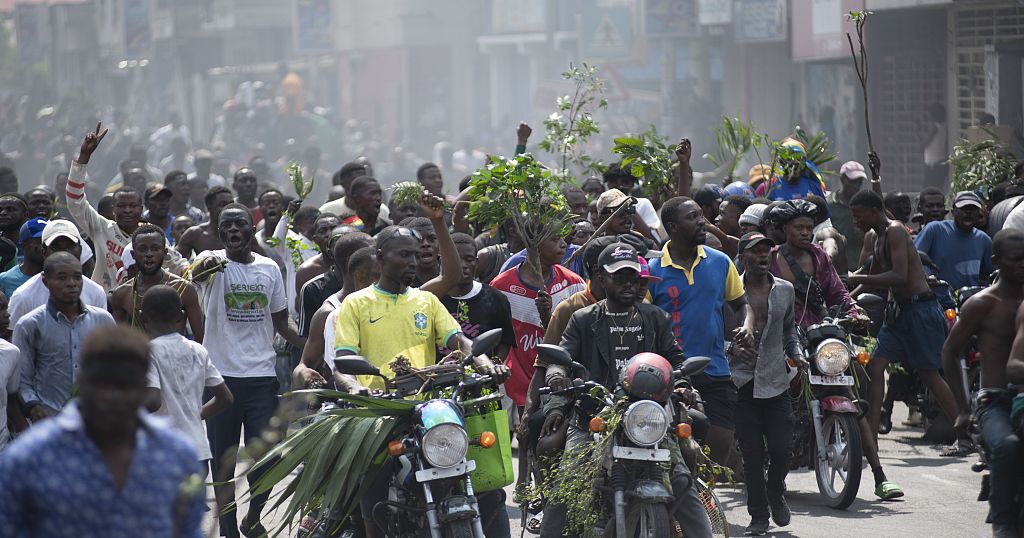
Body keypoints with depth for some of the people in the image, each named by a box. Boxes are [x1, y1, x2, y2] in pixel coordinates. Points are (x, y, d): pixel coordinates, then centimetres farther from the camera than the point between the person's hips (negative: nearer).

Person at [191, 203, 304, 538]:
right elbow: (196, 274, -28)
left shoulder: (269, 268, 10)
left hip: (262, 376, 3)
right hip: (221, 375, -3)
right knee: (224, 459, 3)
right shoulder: (213, 260, -2)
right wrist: (205, 266, -53)